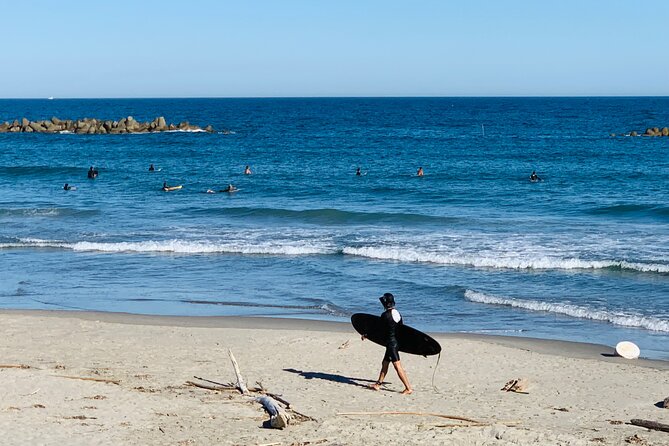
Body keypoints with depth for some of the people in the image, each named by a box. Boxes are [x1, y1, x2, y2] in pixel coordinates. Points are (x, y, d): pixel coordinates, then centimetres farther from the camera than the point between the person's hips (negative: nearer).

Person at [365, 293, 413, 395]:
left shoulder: (385, 315, -16)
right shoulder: (398, 314, 7)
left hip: (391, 342, -9)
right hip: (397, 340, 9)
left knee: (398, 366, -8)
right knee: (385, 363, 19)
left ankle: (408, 388, -10)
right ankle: (378, 383, 28)